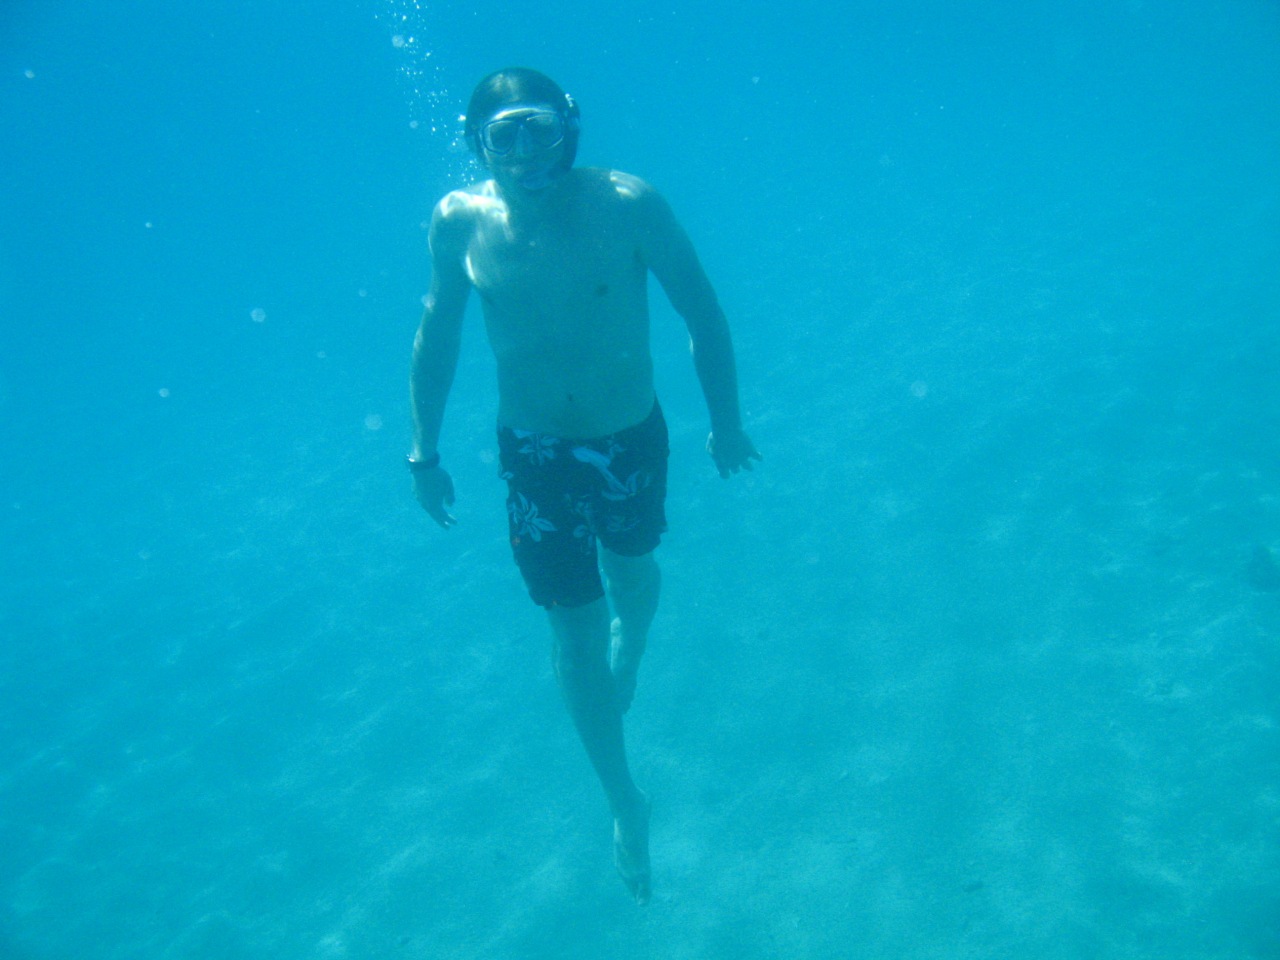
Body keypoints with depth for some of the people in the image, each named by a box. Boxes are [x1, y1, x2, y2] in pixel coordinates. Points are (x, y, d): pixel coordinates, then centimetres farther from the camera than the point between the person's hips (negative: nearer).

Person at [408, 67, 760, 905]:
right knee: (574, 625, 6)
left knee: (632, 572, 25)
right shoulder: (459, 221, -13)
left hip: (631, 438, 0)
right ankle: (625, 802, 26)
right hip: (535, 452, 1)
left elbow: (703, 314, -9)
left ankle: (626, 662, 64)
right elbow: (438, 335, 0)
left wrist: (726, 420, -5)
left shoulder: (628, 205, -19)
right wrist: (425, 450, 2)